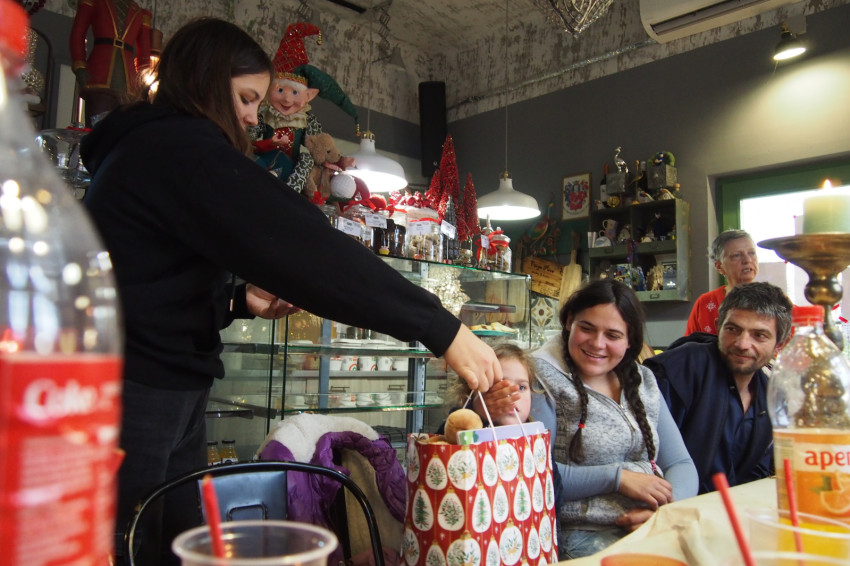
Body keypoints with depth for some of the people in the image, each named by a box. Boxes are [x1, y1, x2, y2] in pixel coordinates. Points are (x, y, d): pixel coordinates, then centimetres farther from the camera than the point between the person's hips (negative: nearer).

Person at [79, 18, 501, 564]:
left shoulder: (145, 145, 19)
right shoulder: (180, 147, -15)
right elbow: (304, 247, -25)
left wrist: (238, 301, 8)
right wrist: (441, 328, -24)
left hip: (172, 400, 10)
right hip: (135, 396, -10)